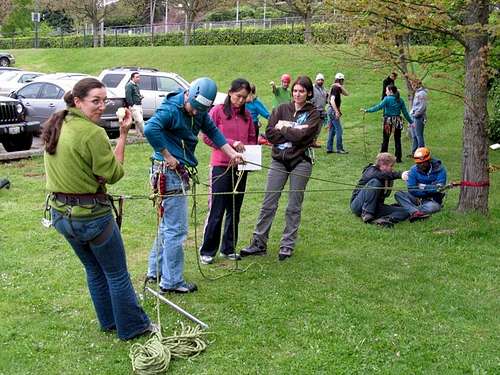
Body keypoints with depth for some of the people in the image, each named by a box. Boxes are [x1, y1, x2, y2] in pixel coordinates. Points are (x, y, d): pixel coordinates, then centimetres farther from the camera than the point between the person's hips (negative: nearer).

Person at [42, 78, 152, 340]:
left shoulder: (55, 127, 4)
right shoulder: (92, 132, -22)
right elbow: (113, 174, -16)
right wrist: (123, 136, -15)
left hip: (60, 213, 8)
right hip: (91, 214, -8)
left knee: (94, 270, 24)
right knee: (117, 274, 9)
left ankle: (108, 321, 37)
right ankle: (132, 328, 21)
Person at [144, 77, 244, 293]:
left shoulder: (200, 111, 7)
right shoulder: (171, 108, -19)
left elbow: (213, 131, 17)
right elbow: (150, 129, -34)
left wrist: (232, 153, 8)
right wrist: (167, 156, -26)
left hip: (179, 172, 10)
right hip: (169, 171, -10)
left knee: (168, 225, 18)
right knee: (176, 229, -4)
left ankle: (155, 272, 31)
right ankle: (171, 282, 5)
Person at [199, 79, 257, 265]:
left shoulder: (247, 115, 10)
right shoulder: (217, 111, -4)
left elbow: (252, 138, 17)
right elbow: (207, 137, -10)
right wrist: (231, 143, -19)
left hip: (240, 167, 5)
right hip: (221, 166, -5)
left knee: (234, 210, 11)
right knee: (216, 210, -2)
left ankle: (229, 249, 23)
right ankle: (207, 251, 9)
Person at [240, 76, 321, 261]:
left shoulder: (313, 114, 1)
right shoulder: (282, 109, 8)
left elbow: (302, 135, -16)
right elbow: (270, 133, -5)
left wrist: (282, 127, -4)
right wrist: (293, 132, -12)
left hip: (300, 162, -2)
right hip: (279, 161, 2)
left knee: (294, 207, 5)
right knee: (268, 204, 2)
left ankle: (287, 245, 15)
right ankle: (259, 243, 9)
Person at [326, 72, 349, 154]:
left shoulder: (338, 88, 14)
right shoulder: (335, 88, -14)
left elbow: (346, 94, 15)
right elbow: (332, 100, -24)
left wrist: (341, 87, 0)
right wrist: (337, 112, -26)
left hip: (332, 110, 10)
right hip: (333, 110, -10)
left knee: (332, 130, 11)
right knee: (339, 130, -6)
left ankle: (329, 148, 14)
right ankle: (339, 149, -2)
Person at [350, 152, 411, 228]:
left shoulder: (388, 179, 12)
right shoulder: (371, 170, -10)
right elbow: (382, 175, -34)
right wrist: (399, 174, -45)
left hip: (375, 207, 7)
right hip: (358, 204, -7)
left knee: (405, 212, -11)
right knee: (375, 182, -30)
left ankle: (380, 220, -39)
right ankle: (366, 214, -31)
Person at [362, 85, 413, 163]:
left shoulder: (387, 99, -8)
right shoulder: (400, 100, 5)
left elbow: (378, 107, -18)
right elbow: (405, 112, 6)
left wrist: (367, 110, -18)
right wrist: (411, 122, 14)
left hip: (388, 121, -4)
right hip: (398, 121, 4)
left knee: (385, 140, 4)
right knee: (397, 140, 10)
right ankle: (398, 158, 12)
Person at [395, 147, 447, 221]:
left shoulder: (439, 169, -9)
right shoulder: (414, 170, -4)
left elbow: (440, 188, -17)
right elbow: (411, 190, -13)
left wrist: (423, 187, -13)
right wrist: (430, 189, -16)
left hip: (433, 200, -3)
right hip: (418, 198, 3)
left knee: (432, 207, -39)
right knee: (398, 194, -22)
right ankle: (416, 212, -46)